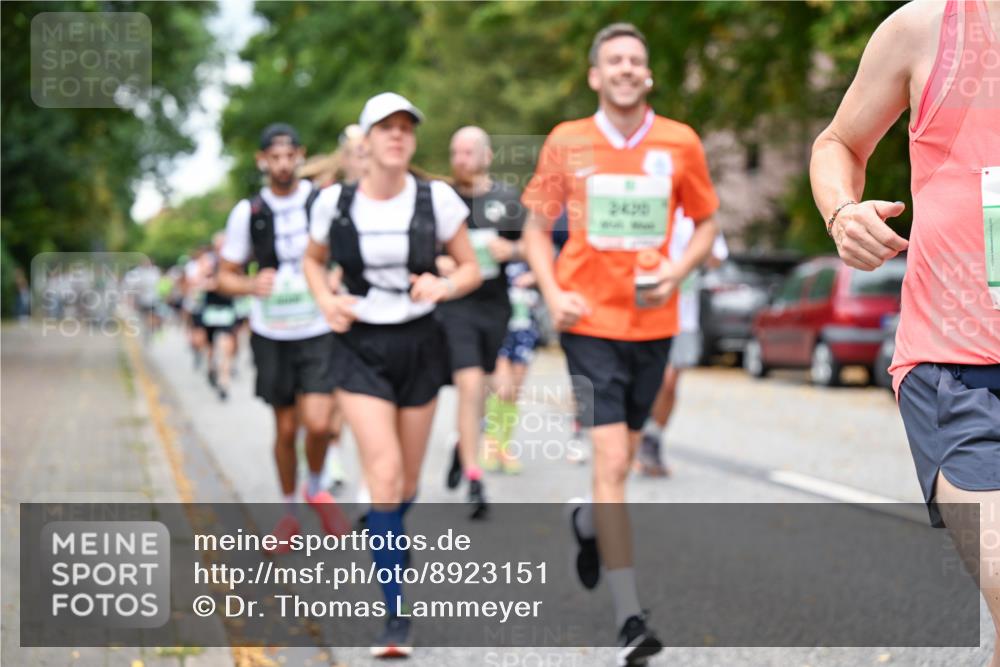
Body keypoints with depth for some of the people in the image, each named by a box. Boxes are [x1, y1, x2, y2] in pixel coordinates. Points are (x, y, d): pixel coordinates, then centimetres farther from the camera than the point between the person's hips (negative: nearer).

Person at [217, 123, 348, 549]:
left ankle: (316, 489, 16)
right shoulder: (248, 213, -2)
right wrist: (252, 285, -17)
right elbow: (226, 276, 4)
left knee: (318, 423, -15)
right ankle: (289, 510, 28)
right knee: (285, 429, 7)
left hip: (319, 332, -1)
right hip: (271, 335, 1)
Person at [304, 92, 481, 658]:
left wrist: (442, 286, -18)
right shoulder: (335, 203, -3)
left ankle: (388, 554, 45)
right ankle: (398, 613, -11)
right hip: (362, 348, -1)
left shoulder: (437, 198, -5)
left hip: (419, 345, 1)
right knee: (385, 473, -16)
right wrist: (327, 300, -5)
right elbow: (314, 260, 15)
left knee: (408, 481, 11)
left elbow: (471, 269, 3)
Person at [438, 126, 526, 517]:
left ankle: (463, 445, 44)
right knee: (470, 388, -14)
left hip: (495, 304, 3)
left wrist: (511, 250, -11)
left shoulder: (507, 199, 5)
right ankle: (474, 482, -13)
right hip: (455, 304, -3)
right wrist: (436, 263, -14)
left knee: (478, 388, 16)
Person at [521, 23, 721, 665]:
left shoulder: (680, 143, 2)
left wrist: (678, 271, -7)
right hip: (591, 321, -2)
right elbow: (536, 226, 9)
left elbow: (706, 223, 12)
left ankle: (587, 522, 51)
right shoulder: (566, 142, 0)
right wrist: (553, 293, -7)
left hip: (653, 320, 3)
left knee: (622, 460, 15)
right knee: (612, 462, -11)